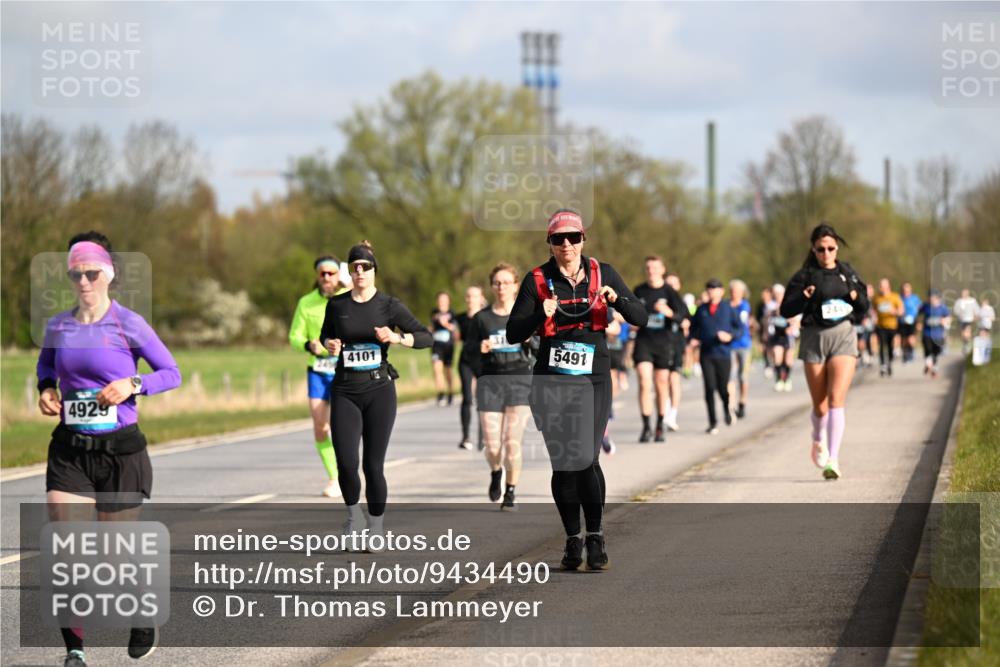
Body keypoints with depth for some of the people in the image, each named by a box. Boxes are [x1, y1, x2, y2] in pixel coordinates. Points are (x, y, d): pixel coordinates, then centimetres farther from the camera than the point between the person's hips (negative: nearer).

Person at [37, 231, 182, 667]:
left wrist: (133, 384, -19)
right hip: (69, 451, 3)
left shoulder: (128, 325, -8)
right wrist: (46, 388, 4)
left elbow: (172, 373, -2)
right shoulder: (58, 326, 4)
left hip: (121, 450, -3)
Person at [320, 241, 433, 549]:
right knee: (346, 462, -11)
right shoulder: (337, 305, 5)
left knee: (373, 464, -2)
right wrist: (329, 344, -1)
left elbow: (426, 337, -4)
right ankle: (353, 514, 17)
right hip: (345, 390, 1)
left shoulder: (389, 305, -2)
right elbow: (326, 335, 22)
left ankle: (376, 529, 15)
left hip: (379, 389, -1)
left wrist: (397, 338, -20)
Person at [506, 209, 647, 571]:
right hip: (551, 381, 0)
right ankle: (572, 539, 13)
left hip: (593, 378, 0)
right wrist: (541, 314, -21)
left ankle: (596, 536, -1)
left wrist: (617, 299, -16)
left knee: (586, 458, -14)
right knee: (562, 462, 1)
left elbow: (640, 318, 3)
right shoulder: (537, 280, 1)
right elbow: (513, 334, -4)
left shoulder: (602, 273, 5)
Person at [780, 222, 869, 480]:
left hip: (843, 336, 0)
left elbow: (864, 308, 17)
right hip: (814, 337, 0)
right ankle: (818, 440, 40)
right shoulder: (804, 276, 2)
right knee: (819, 406, 6)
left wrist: (857, 297, -6)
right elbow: (786, 310, -1)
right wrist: (803, 297, -19)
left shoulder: (847, 273, 9)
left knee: (836, 399, -15)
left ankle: (833, 460, -19)